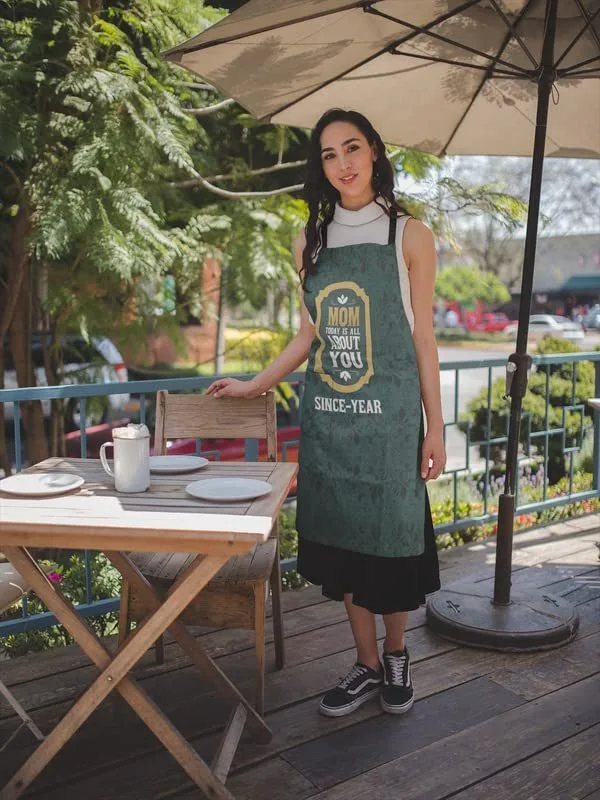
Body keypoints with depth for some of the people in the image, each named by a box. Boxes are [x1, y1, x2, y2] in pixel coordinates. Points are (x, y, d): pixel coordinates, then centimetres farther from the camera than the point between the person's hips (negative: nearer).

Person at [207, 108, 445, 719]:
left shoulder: (408, 235, 0)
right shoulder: (311, 241, 9)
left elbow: (422, 336, -1)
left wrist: (435, 426, -3)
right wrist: (254, 386, 15)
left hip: (387, 413, -3)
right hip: (327, 414, 4)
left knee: (390, 535, 3)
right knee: (340, 537, 8)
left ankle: (396, 653, 29)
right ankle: (367, 665, 26)